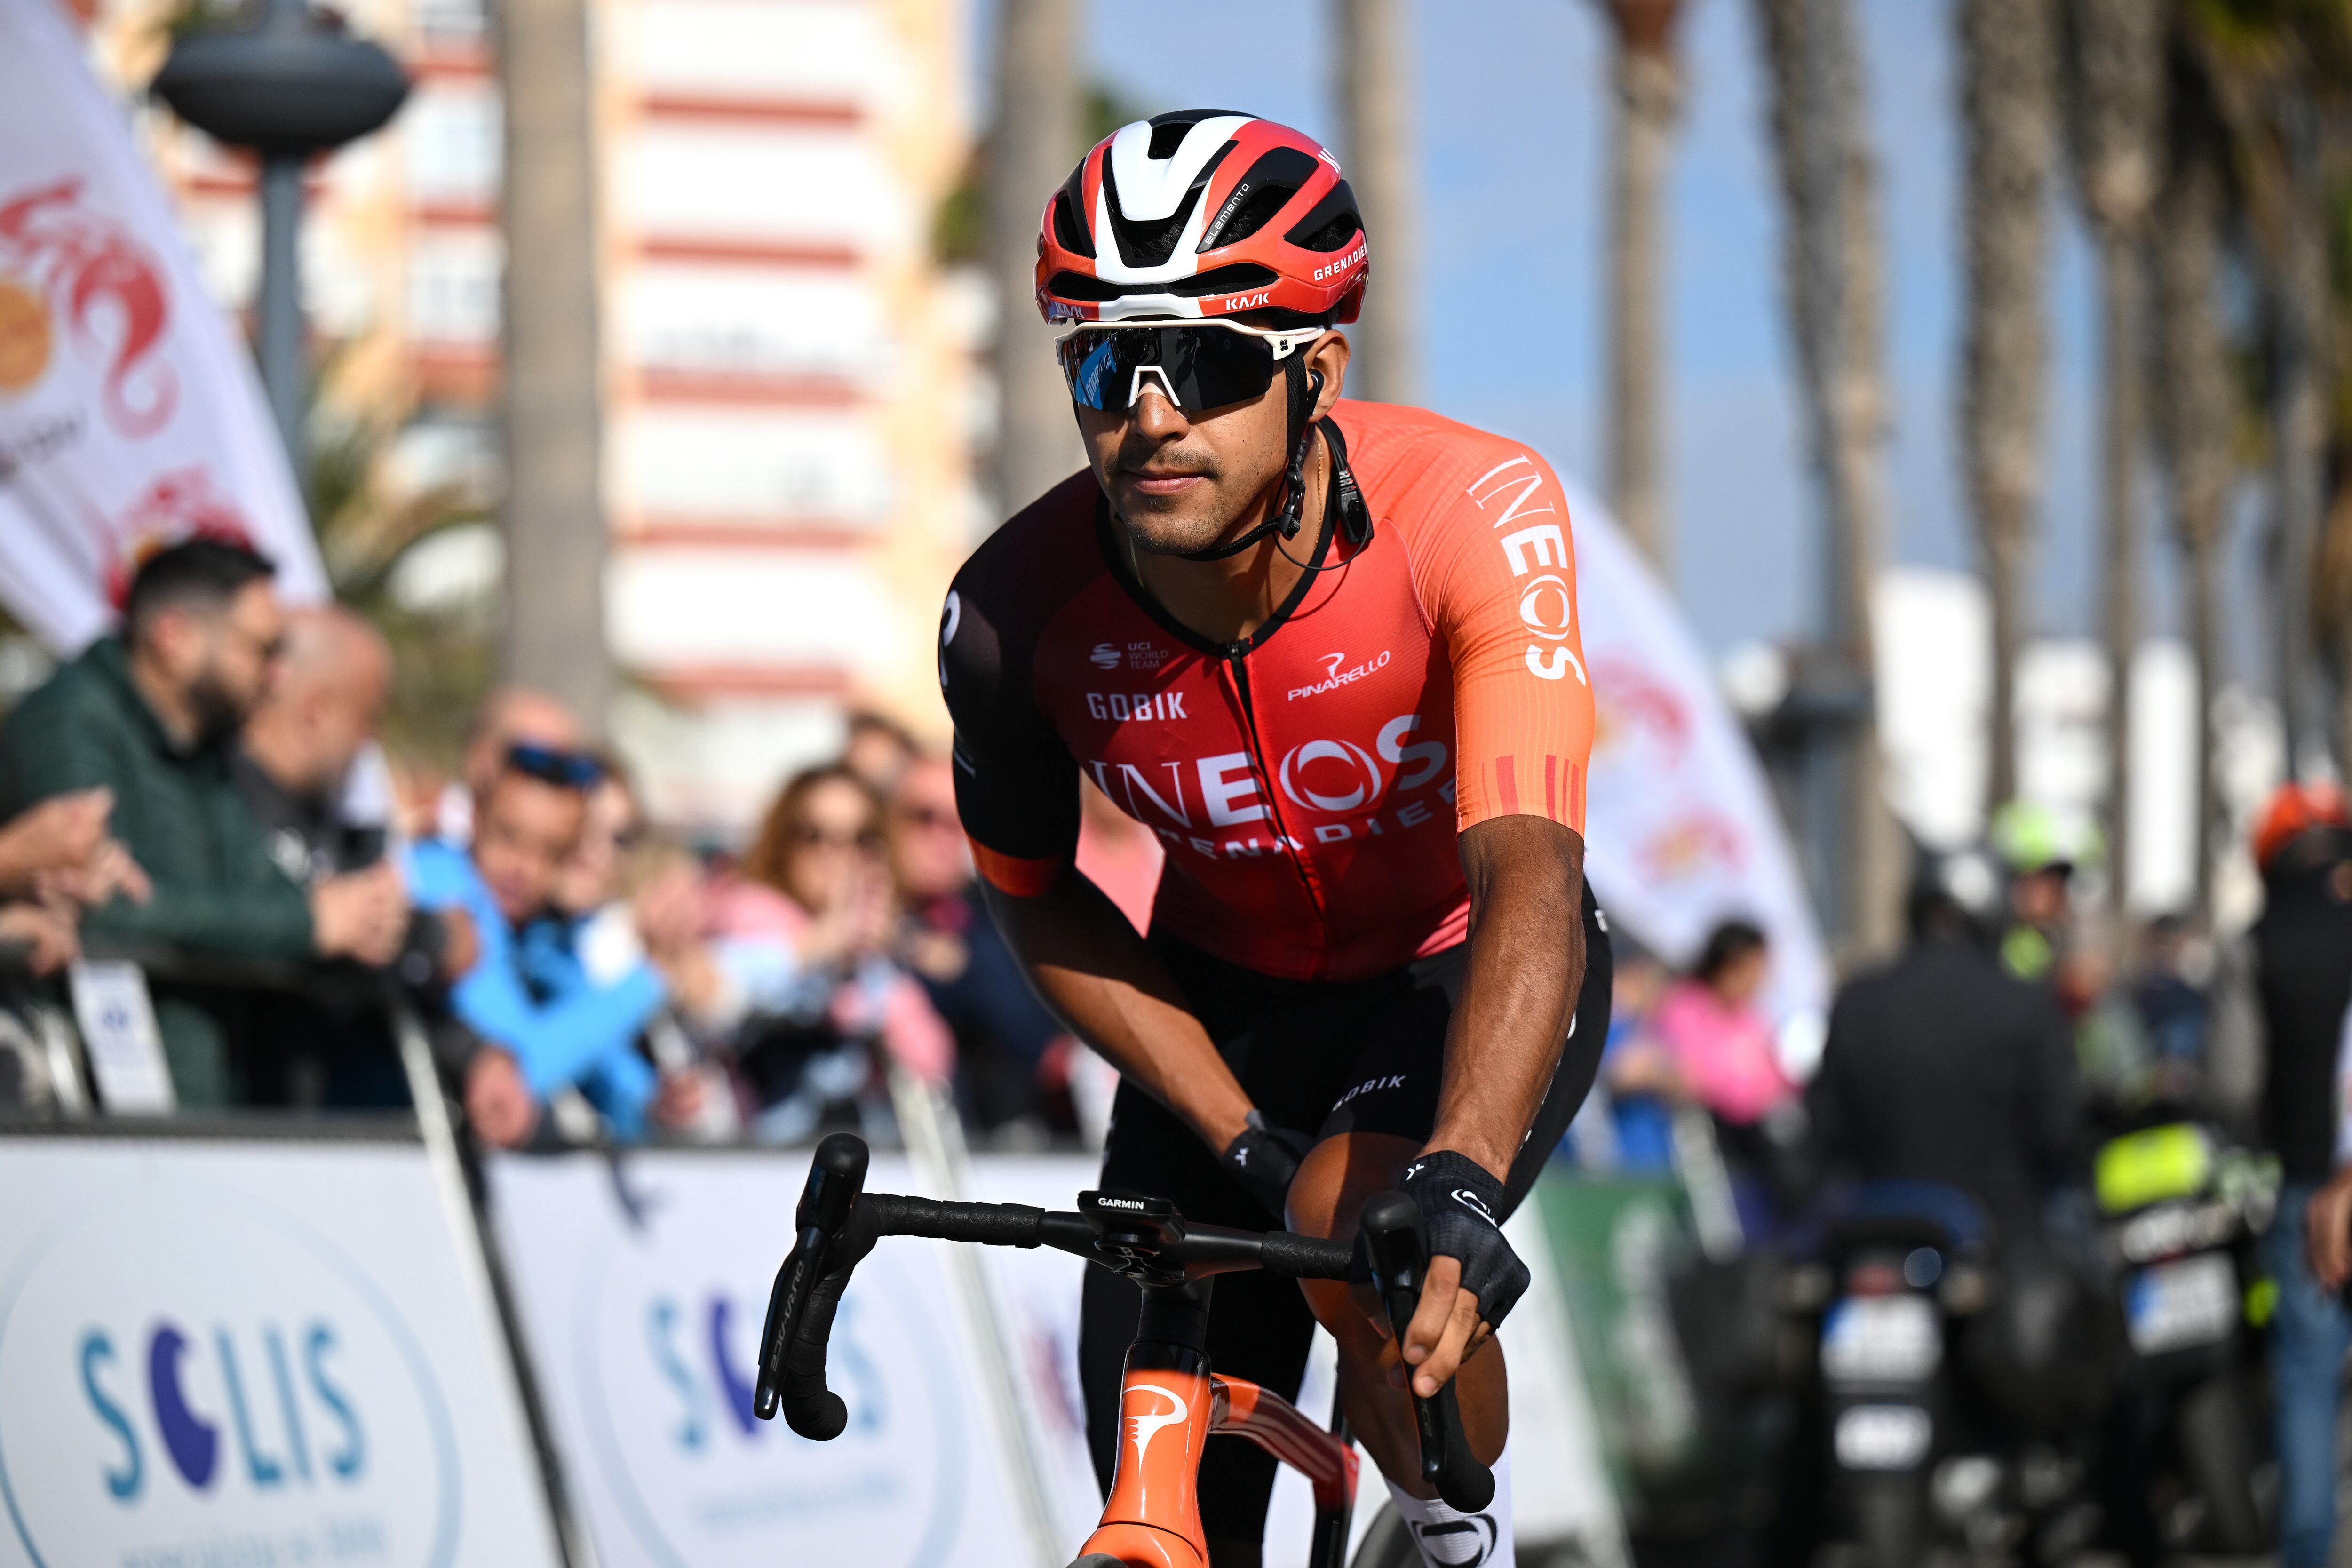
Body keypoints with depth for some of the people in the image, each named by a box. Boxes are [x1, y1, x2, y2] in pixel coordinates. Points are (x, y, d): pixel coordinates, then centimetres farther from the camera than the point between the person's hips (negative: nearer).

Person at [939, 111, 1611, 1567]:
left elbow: (1531, 874, -44)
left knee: (1360, 1223, -34)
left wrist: (1458, 1183, -59)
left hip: (1470, 977, -3)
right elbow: (1041, 907, -4)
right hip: (1226, 1001, 3)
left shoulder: (1476, 511, -33)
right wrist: (1242, 1141, -14)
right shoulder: (1016, 615, -23)